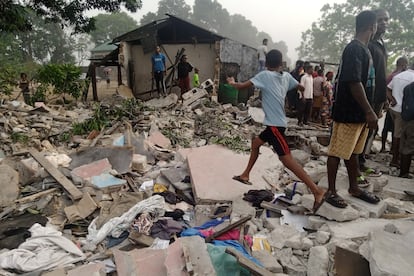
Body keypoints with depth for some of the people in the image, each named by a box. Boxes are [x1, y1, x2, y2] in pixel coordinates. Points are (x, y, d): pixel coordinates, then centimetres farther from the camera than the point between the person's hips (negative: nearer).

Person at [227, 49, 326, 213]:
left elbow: (242, 86, -10)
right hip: (277, 122, 9)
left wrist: (232, 83, 12)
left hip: (274, 124, -9)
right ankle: (245, 175, 30)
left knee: (286, 158, -12)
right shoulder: (286, 76, 6)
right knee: (255, 143, 22)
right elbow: (301, 88, 20)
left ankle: (317, 191, -14)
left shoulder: (264, 75, -11)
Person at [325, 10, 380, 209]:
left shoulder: (363, 49, 15)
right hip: (348, 113, -10)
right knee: (337, 152, 0)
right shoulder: (354, 49, -16)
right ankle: (331, 191, 10)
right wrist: (370, 112, -22)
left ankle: (354, 188, 28)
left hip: (359, 113, 10)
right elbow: (354, 83, -23)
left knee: (353, 151, 17)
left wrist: (367, 112, 22)